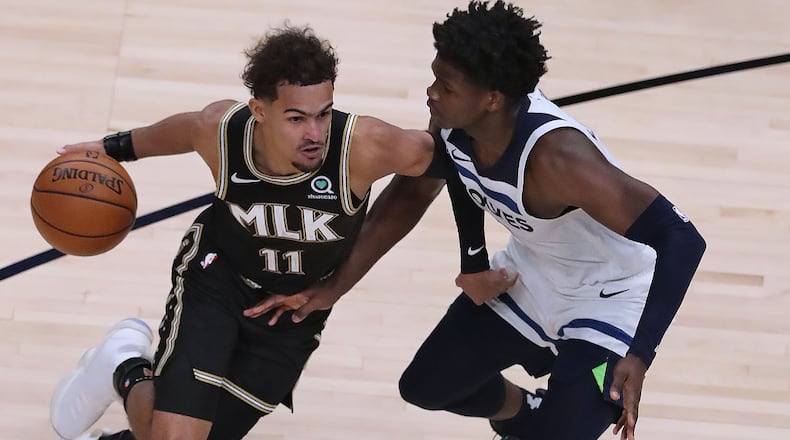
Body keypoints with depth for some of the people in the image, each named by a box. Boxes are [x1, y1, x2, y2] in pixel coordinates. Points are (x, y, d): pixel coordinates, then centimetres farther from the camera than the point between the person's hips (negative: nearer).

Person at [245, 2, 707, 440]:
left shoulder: (555, 156, -39)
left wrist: (638, 357, -39)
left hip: (607, 302, -7)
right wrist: (335, 287, 1)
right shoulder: (451, 123, -19)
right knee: (427, 386, 18)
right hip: (531, 274, 7)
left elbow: (681, 239, -36)